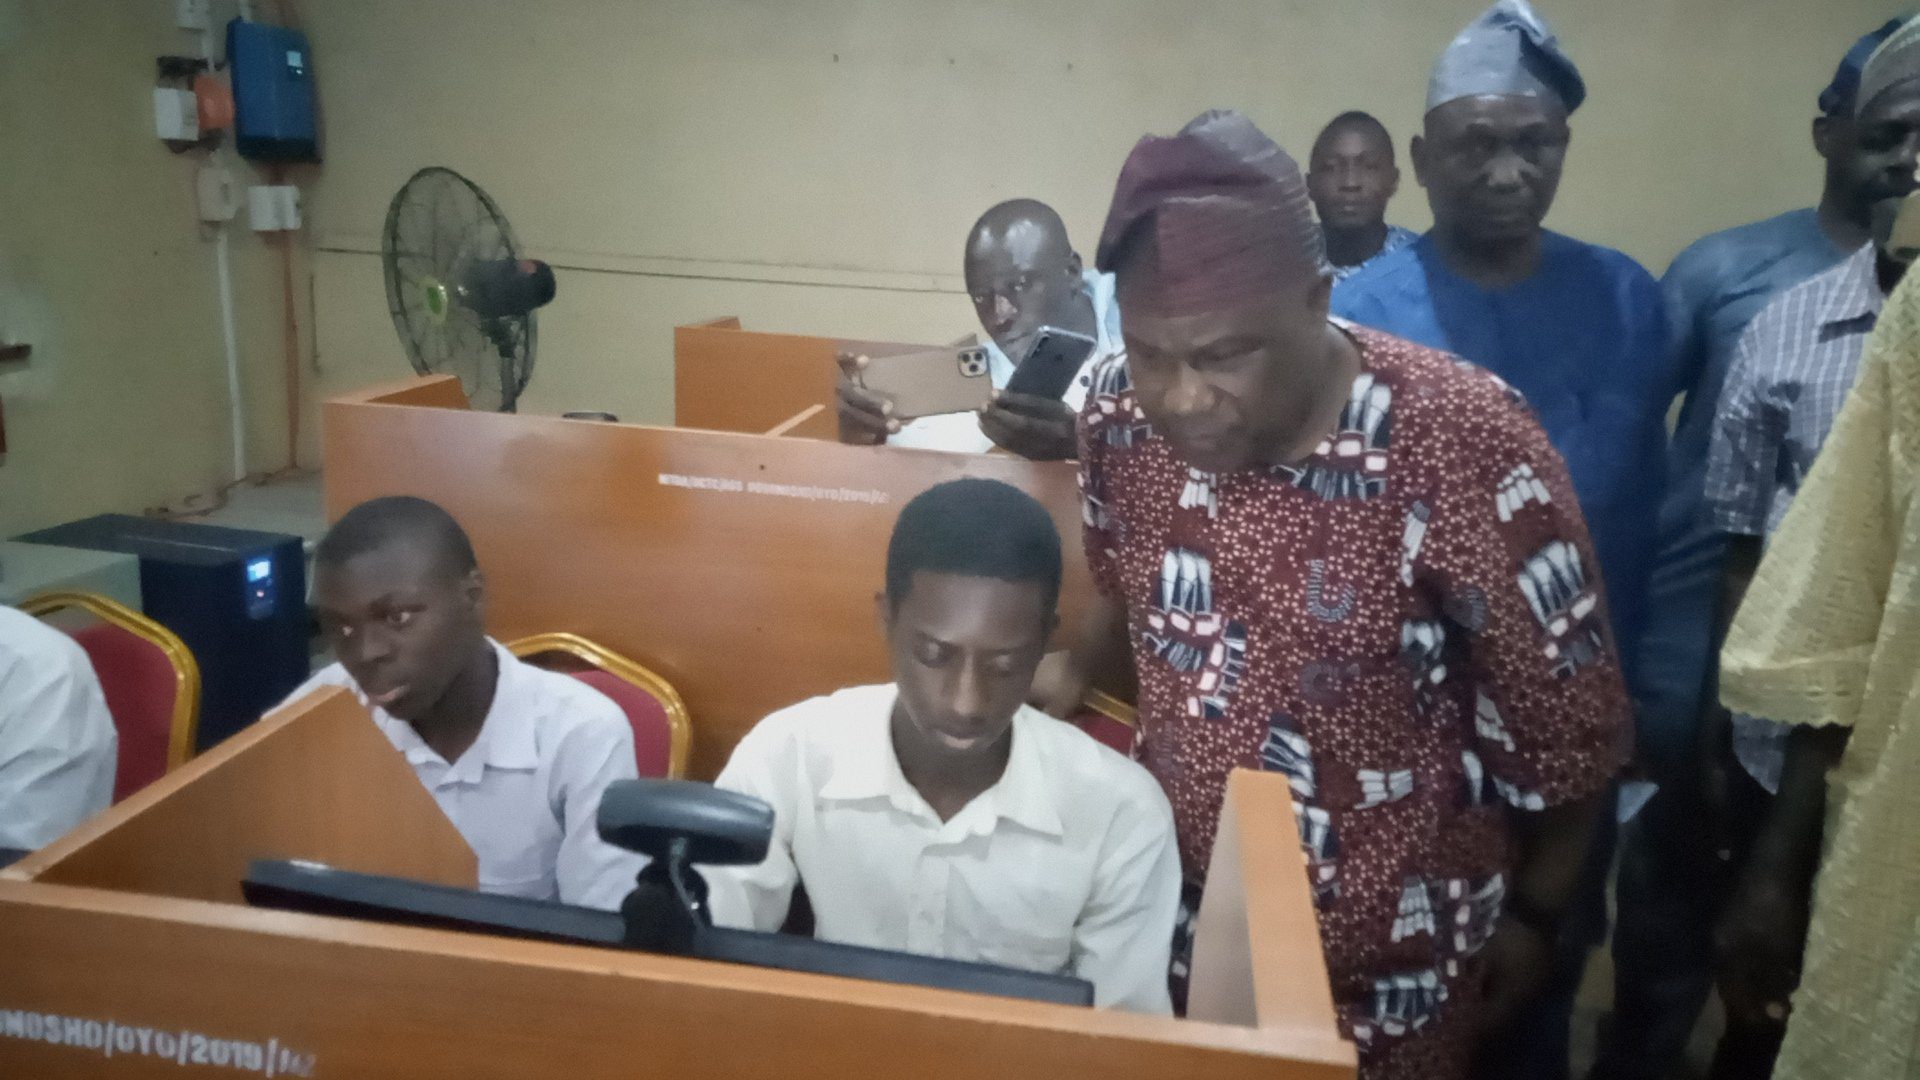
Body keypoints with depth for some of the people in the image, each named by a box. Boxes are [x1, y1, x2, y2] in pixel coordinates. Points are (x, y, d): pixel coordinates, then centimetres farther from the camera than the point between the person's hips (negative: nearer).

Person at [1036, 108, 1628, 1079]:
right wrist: (1073, 670, -7)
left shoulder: (1462, 443, -27)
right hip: (1174, 909, 4)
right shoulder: (1121, 408, -14)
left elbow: (1568, 715, -12)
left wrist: (1534, 915, -1)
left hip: (1392, 962, -4)